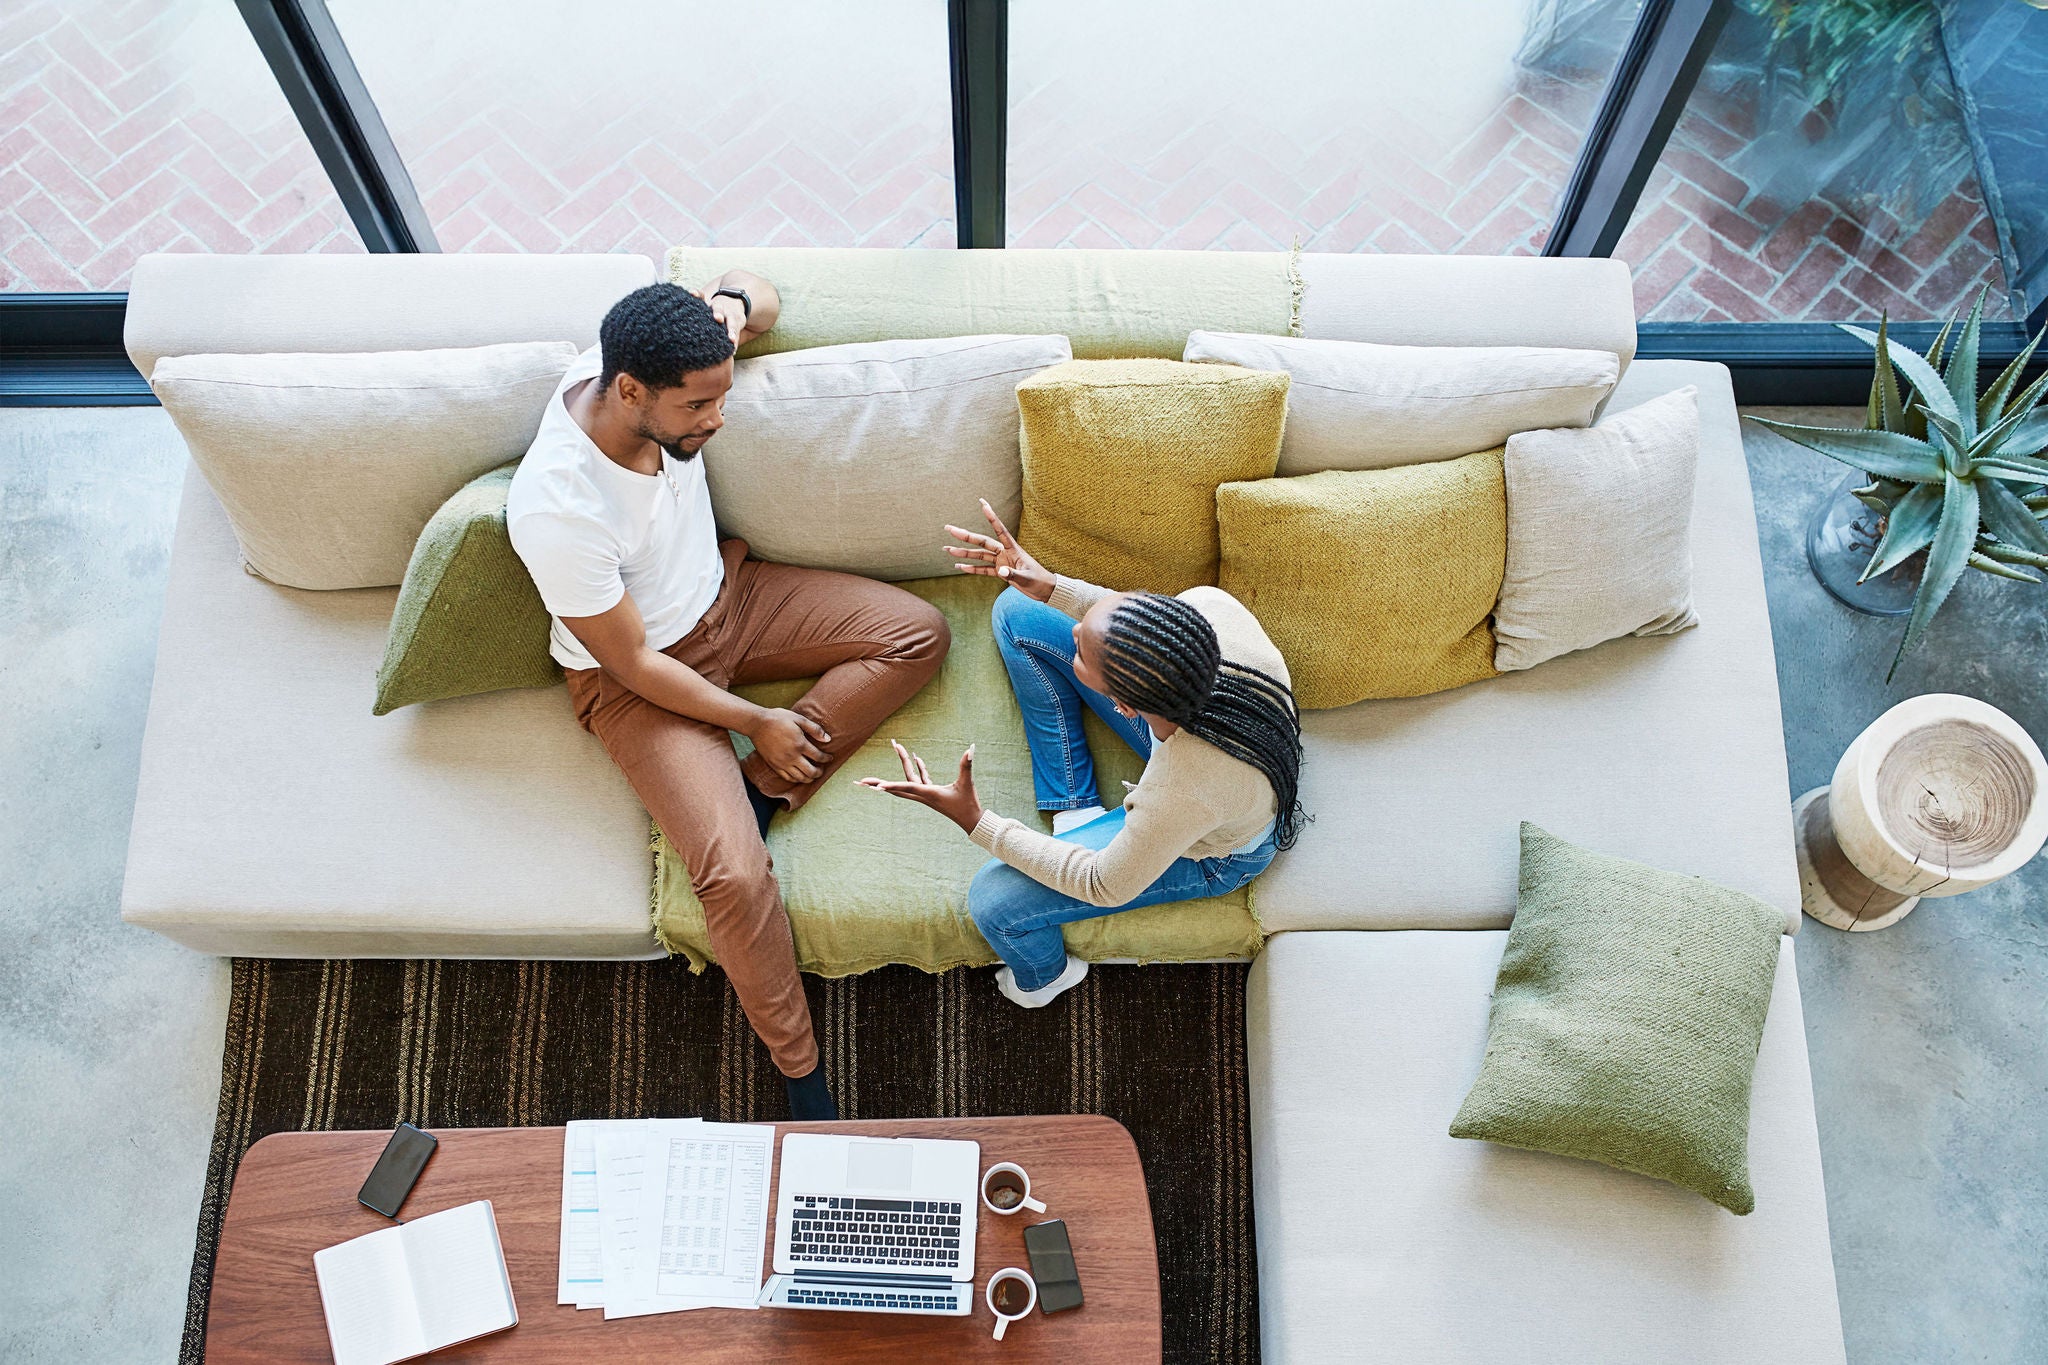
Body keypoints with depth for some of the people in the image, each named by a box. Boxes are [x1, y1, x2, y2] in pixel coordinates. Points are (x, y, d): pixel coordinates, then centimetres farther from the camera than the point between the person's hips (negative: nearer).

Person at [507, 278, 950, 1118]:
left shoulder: (645, 364, -18)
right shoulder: (557, 510, -34)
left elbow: (749, 290, 2)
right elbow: (635, 663, -22)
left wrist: (736, 305, -22)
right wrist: (756, 723, -16)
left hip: (724, 593, 7)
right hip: (639, 678, -7)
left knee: (919, 634, -7)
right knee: (735, 876, -23)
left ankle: (748, 799, -8)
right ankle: (800, 1072, 1)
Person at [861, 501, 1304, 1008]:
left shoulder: (1184, 795, -46)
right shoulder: (1208, 605, -35)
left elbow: (1106, 887, -24)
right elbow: (1145, 628, -7)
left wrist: (973, 821, -26)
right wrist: (1051, 588, -18)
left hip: (1207, 855, -6)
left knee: (993, 899, -7)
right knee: (1017, 610, -1)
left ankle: (1041, 977, 32)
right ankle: (1075, 811, 12)